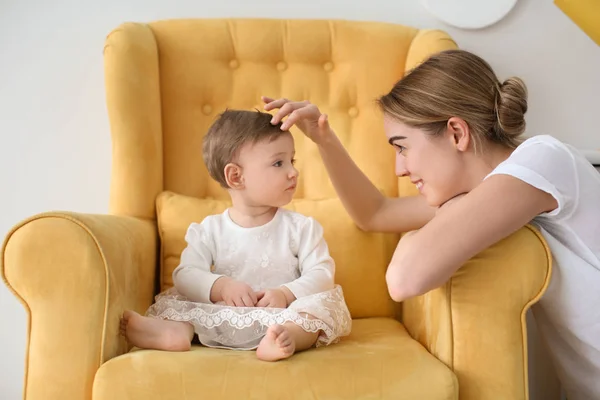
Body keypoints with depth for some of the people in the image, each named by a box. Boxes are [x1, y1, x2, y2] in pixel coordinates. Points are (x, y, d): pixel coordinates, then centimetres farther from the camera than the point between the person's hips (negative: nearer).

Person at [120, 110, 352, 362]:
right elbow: (186, 274, -3)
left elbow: (321, 273, -4)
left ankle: (290, 336, -53)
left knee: (327, 302, -26)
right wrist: (221, 287, -23)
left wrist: (285, 294, -22)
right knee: (174, 298, -9)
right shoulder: (210, 230, 3)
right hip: (224, 318, 2)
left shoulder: (301, 227, 2)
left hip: (281, 315, -1)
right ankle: (178, 328, -38)